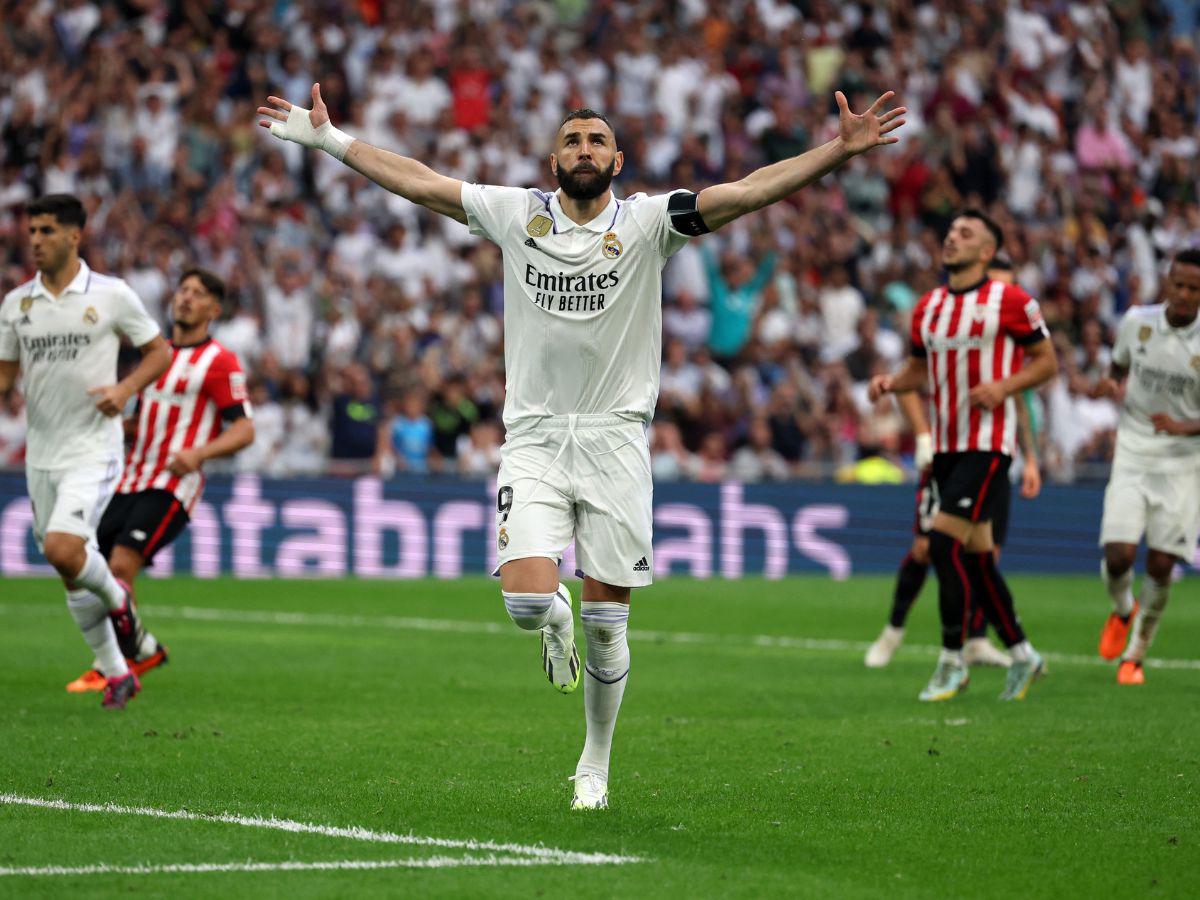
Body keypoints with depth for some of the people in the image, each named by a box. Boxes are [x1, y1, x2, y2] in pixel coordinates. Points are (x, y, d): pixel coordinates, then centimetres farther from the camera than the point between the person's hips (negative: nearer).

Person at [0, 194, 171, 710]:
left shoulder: (111, 295, -5)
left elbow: (159, 351, 4)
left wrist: (127, 388, -13)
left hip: (93, 449, -5)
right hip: (41, 452, 5)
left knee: (62, 549, -24)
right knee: (71, 574, 7)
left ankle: (115, 596, 9)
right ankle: (116, 674, 21)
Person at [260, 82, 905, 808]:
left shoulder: (646, 222, -2)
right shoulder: (517, 215, 4)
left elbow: (749, 193, -11)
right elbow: (420, 182, 10)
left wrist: (840, 150, -21)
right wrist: (329, 139, 11)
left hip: (614, 440, -1)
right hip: (534, 440, 1)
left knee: (605, 626, 2)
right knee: (528, 601, -17)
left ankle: (596, 764, 23)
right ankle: (557, 619, 22)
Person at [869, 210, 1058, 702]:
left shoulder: (1009, 301, -7)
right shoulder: (928, 307, 11)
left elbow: (1047, 361, -2)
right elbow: (919, 367, 21)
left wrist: (1004, 387, -18)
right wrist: (890, 382, 0)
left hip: (988, 444, -7)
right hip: (945, 445, 7)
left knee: (944, 539, -16)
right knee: (975, 555, 9)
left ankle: (952, 661, -8)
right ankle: (1022, 653, 22)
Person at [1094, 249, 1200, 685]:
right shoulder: (1137, 322, -2)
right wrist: (1112, 386, -5)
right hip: (1132, 457, 1)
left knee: (1160, 566, -1)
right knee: (1118, 555, -12)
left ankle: (1136, 655, 19)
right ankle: (1123, 611, 23)